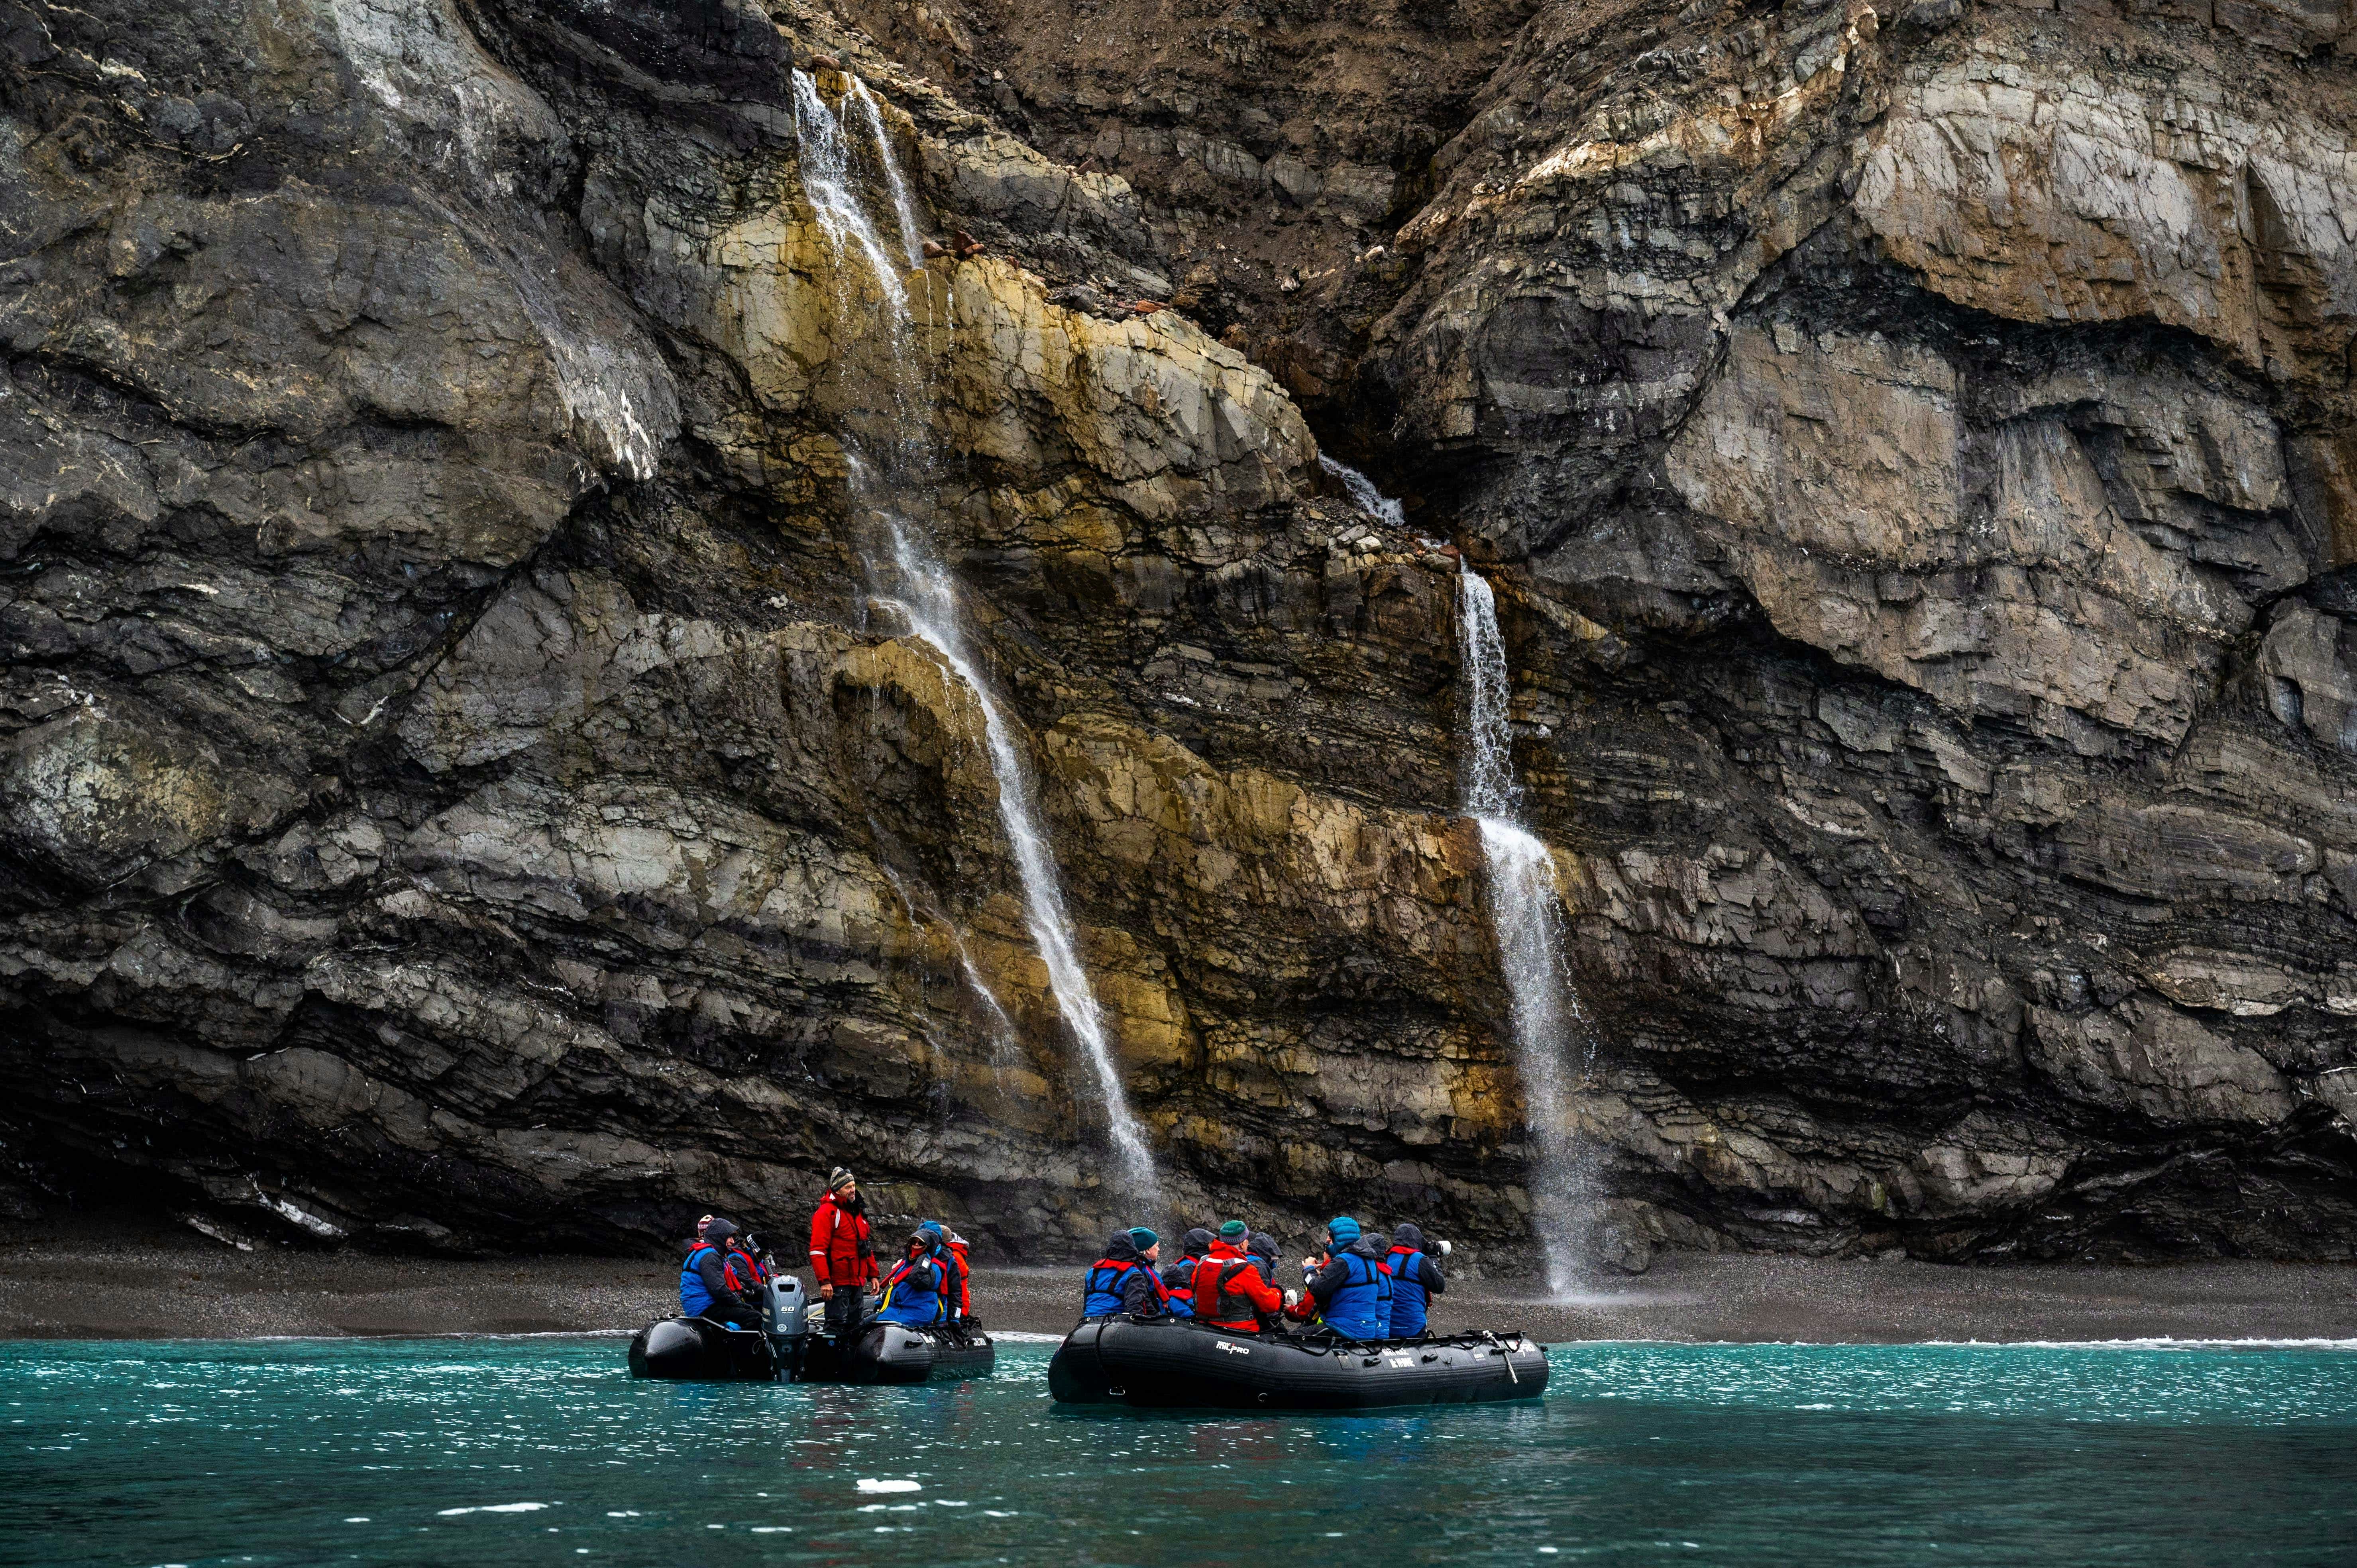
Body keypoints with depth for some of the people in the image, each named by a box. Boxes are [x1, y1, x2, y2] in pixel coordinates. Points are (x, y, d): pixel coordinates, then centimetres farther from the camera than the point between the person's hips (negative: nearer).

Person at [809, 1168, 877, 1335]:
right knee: (837, 1326, -12)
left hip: (857, 1282, 9)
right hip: (837, 1283, -9)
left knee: (854, 1327, 12)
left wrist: (873, 1274, 20)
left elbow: (867, 1246, 26)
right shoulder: (828, 1212, -11)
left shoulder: (858, 1212, 18)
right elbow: (817, 1250, -17)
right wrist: (824, 1281, -23)